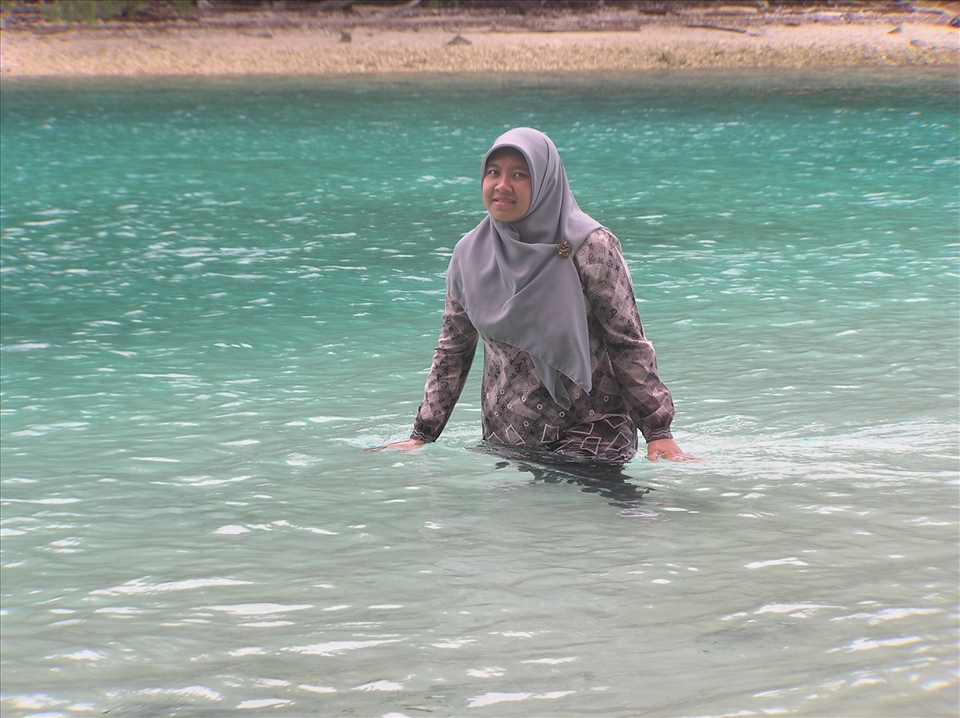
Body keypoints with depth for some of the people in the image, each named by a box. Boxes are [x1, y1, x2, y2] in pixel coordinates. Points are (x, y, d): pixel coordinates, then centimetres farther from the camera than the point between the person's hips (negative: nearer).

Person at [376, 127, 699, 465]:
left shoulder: (590, 248, -9)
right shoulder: (469, 254, 3)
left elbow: (628, 343, -7)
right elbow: (452, 351, 13)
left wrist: (658, 431, -10)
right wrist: (422, 436, 11)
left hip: (592, 428, -4)